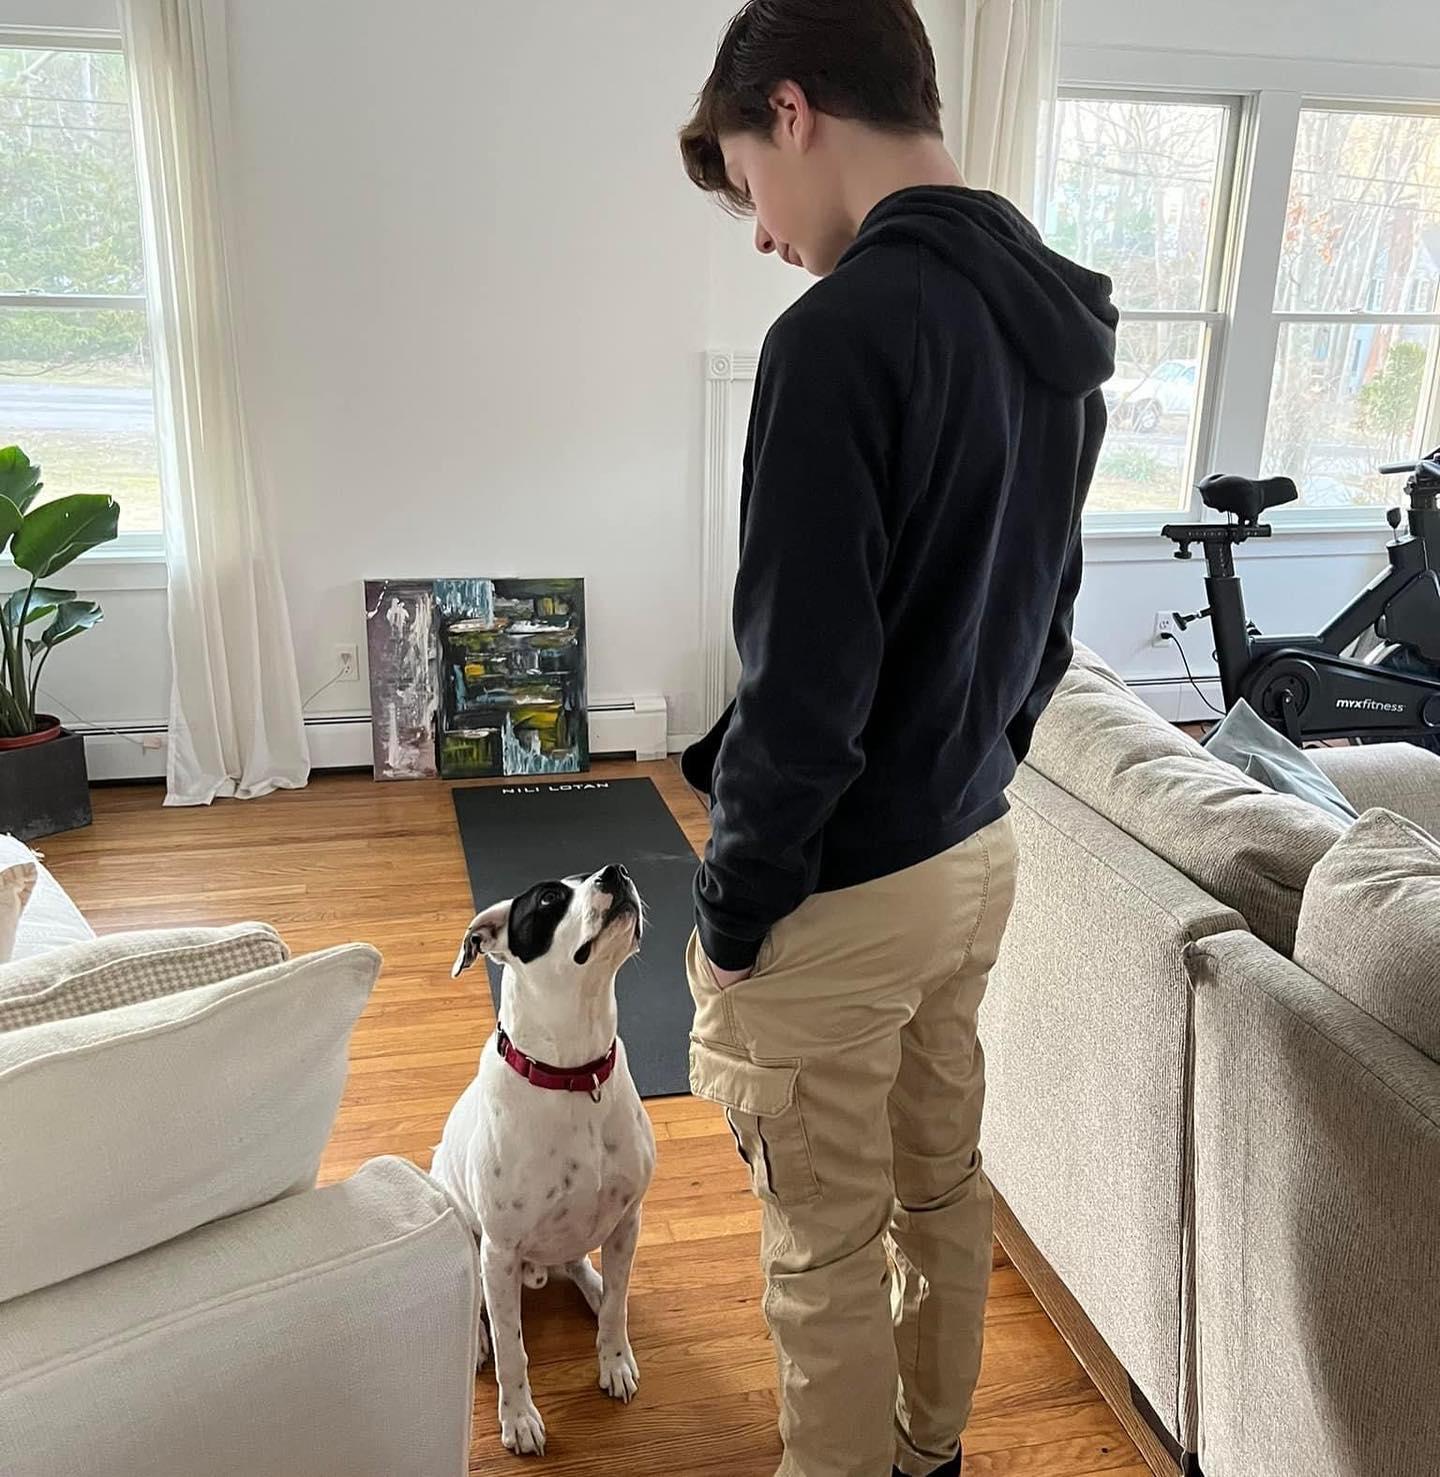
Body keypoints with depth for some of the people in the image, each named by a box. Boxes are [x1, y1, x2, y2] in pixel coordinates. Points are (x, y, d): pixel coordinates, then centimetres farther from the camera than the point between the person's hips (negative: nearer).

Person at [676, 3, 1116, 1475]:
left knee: (827, 1252, 12)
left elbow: (802, 687, -25)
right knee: (942, 1188, 24)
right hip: (979, 856, 9)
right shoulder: (1060, 330, 5)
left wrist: (730, 912, -12)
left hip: (843, 896, -9)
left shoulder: (843, 332, -23)